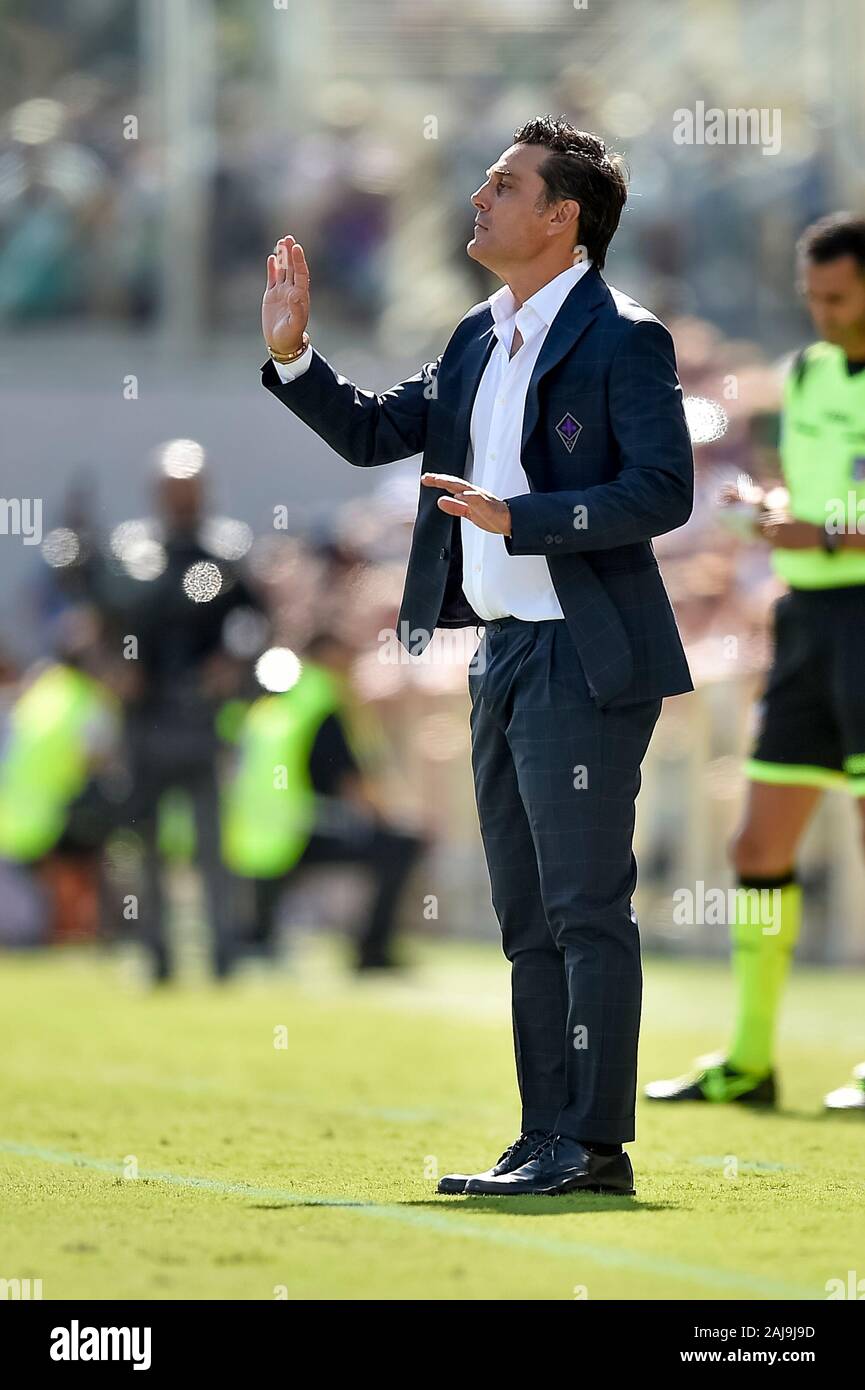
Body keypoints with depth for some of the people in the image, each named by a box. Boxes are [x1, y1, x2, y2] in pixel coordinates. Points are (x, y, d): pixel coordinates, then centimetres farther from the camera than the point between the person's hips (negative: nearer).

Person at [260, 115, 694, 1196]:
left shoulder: (622, 340, -11)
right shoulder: (480, 341, 14)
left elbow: (663, 491, -19)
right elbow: (374, 432, 22)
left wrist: (517, 520, -24)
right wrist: (292, 357, 9)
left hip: (583, 659, -9)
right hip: (502, 653, 9)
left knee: (587, 907, -7)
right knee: (529, 917, 12)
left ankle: (592, 1144, -6)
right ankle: (546, 1139, 17)